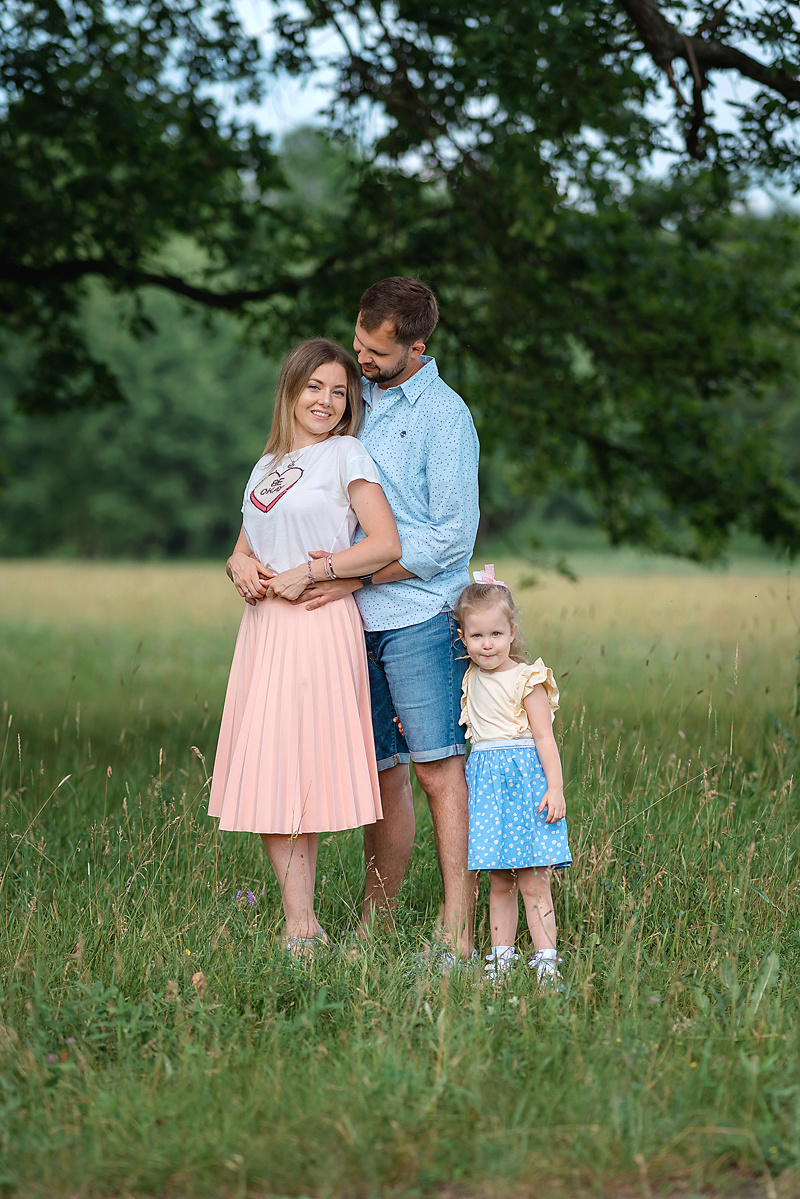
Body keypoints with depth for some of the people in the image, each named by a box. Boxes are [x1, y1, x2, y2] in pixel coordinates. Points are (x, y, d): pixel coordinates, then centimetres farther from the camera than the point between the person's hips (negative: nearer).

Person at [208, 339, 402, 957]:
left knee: (297, 775, -9)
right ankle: (302, 925, 5)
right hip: (263, 628, 6)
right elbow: (243, 548, 23)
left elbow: (386, 544, -9)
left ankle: (301, 931, -4)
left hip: (319, 627, -6)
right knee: (264, 780, 1)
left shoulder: (346, 454, 1)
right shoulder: (267, 466, 20)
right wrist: (241, 565, 0)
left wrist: (310, 571, -14)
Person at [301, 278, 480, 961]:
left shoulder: (444, 414, -5)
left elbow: (452, 537, -10)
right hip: (356, 621, 6)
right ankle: (375, 924, 14)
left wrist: (359, 576, -12)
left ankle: (458, 936, -10)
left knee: (439, 770, -9)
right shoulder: (356, 397, 16)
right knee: (382, 774, 9)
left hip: (419, 615, -6)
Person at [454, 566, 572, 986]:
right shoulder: (472, 679, 13)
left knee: (532, 881, -7)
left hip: (524, 780, -6)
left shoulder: (527, 680, -8)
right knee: (499, 882, 8)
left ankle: (545, 959, -6)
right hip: (486, 785, 6)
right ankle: (501, 956, 11)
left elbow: (544, 737, -10)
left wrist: (555, 787, -16)